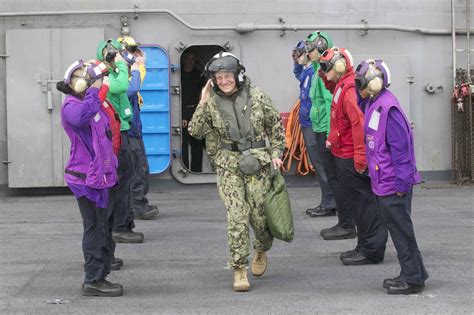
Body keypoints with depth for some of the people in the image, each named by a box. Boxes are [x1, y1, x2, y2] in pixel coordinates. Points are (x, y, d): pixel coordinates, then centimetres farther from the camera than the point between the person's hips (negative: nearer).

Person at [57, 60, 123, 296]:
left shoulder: (94, 104, 18)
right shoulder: (71, 105, -12)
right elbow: (80, 117, -37)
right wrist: (93, 92, -29)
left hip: (98, 176, 9)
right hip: (86, 177, -9)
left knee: (101, 228, 13)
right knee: (95, 228, -6)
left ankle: (98, 277, 21)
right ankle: (93, 281, 0)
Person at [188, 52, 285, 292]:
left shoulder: (256, 96, 0)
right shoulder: (212, 103, 2)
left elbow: (276, 124, 9)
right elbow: (195, 132, -3)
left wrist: (276, 153, 3)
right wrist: (202, 104, -10)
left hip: (257, 163, 0)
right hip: (229, 166, 0)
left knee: (259, 214, 3)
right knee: (236, 217, -9)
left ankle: (261, 250, 36)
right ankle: (239, 270, -2)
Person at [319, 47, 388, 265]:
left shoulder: (350, 89, -19)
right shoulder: (341, 86, 12)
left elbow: (359, 123, -24)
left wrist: (360, 158, -25)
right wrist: (333, 139, 13)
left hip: (351, 159, -10)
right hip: (345, 156, 10)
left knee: (364, 204, -2)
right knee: (359, 203, 15)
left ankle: (371, 250, 4)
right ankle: (365, 246, 24)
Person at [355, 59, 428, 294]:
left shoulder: (388, 108, -19)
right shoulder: (373, 105, 10)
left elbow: (401, 147, -20)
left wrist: (401, 183, -19)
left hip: (393, 184, -9)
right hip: (382, 181, 9)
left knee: (400, 228, -1)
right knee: (395, 226, 15)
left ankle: (413, 279, 8)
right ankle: (413, 273, 25)